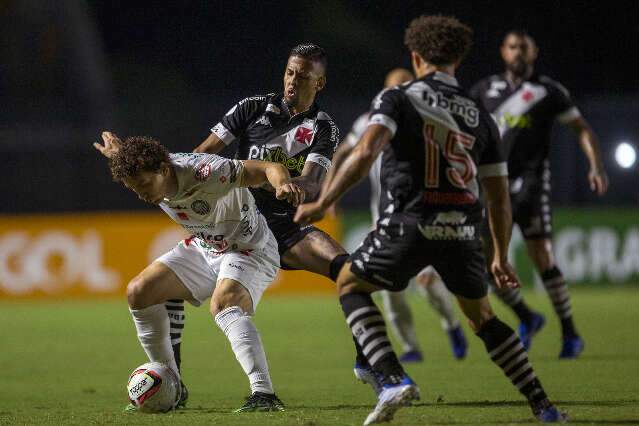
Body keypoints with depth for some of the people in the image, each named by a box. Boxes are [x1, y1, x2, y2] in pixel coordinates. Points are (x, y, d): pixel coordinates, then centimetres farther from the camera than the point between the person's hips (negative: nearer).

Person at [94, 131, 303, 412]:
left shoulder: (207, 173, -34)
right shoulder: (145, 175, -12)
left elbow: (270, 168, -35)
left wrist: (283, 183, -53)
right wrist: (120, 156, 12)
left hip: (249, 250, -8)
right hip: (203, 249, 8)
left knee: (223, 304, -36)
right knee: (138, 293, -1)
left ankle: (264, 394, -46)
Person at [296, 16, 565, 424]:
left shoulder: (398, 99, 3)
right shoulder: (479, 116, 15)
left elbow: (365, 153, -15)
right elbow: (499, 197, 15)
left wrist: (322, 204, -9)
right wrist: (501, 257, 25)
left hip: (410, 222, -4)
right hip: (463, 231, 4)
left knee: (350, 285, 18)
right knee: (482, 314, 24)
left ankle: (394, 380, -2)